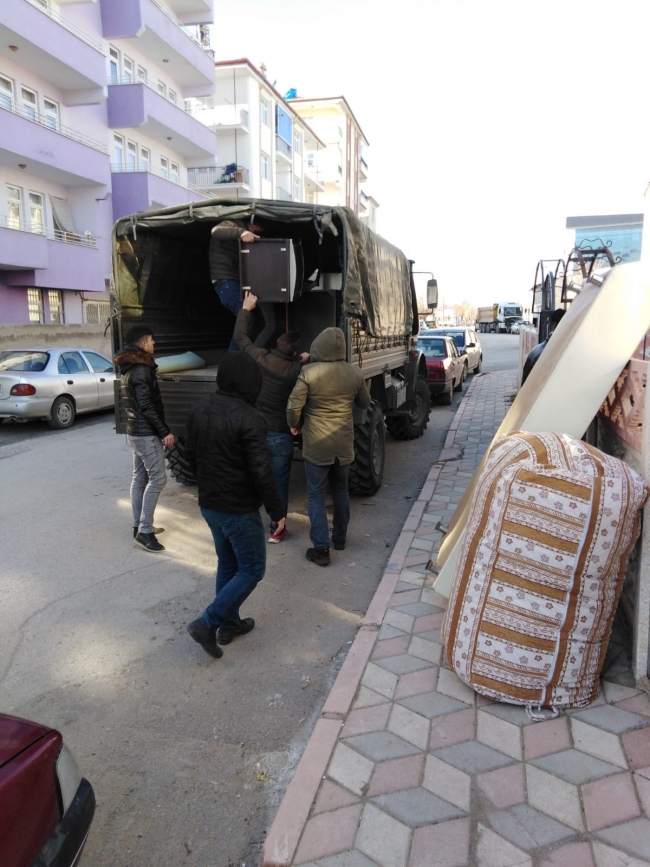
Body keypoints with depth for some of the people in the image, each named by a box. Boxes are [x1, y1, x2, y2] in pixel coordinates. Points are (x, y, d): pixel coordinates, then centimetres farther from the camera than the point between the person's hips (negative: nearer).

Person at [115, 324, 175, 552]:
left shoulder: (128, 368, 14)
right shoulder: (141, 370, -18)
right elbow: (147, 407, -22)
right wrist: (165, 431, -18)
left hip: (135, 430, 10)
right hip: (146, 433, -10)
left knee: (140, 478, 13)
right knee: (157, 478, -7)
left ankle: (139, 525, 20)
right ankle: (145, 530, -6)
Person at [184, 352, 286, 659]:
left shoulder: (199, 410, 0)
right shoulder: (249, 418, -23)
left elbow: (191, 455, 11)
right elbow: (261, 472, -23)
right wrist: (277, 511, -11)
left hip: (209, 504, 8)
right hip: (239, 509, -8)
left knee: (227, 563, 23)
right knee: (251, 570, 10)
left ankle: (230, 623, 34)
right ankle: (207, 623, 6)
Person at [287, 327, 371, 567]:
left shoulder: (309, 372, -16)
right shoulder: (355, 373, -4)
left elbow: (293, 406, -14)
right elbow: (365, 404, 9)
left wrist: (293, 425, 5)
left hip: (316, 445, -4)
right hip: (344, 443, 4)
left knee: (316, 496, 6)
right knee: (341, 491, 21)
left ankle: (321, 549, 7)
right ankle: (340, 538, 35)